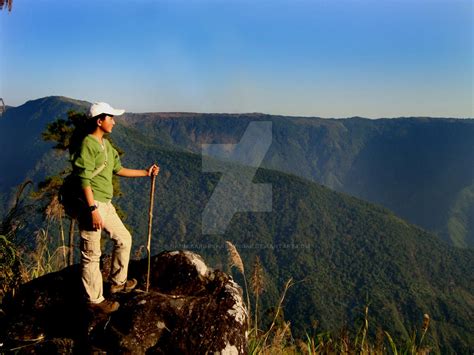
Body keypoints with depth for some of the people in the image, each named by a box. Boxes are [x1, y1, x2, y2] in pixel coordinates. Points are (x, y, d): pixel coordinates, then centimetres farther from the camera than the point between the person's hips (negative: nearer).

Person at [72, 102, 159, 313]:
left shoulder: (106, 145, 14)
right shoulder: (88, 145, -16)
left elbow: (118, 170, 23)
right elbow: (84, 180, -20)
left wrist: (145, 173, 21)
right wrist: (93, 209, -23)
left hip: (106, 204, 10)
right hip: (91, 205, -10)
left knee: (123, 239, 20)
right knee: (91, 255, 2)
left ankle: (117, 282, 36)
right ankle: (95, 300, 15)